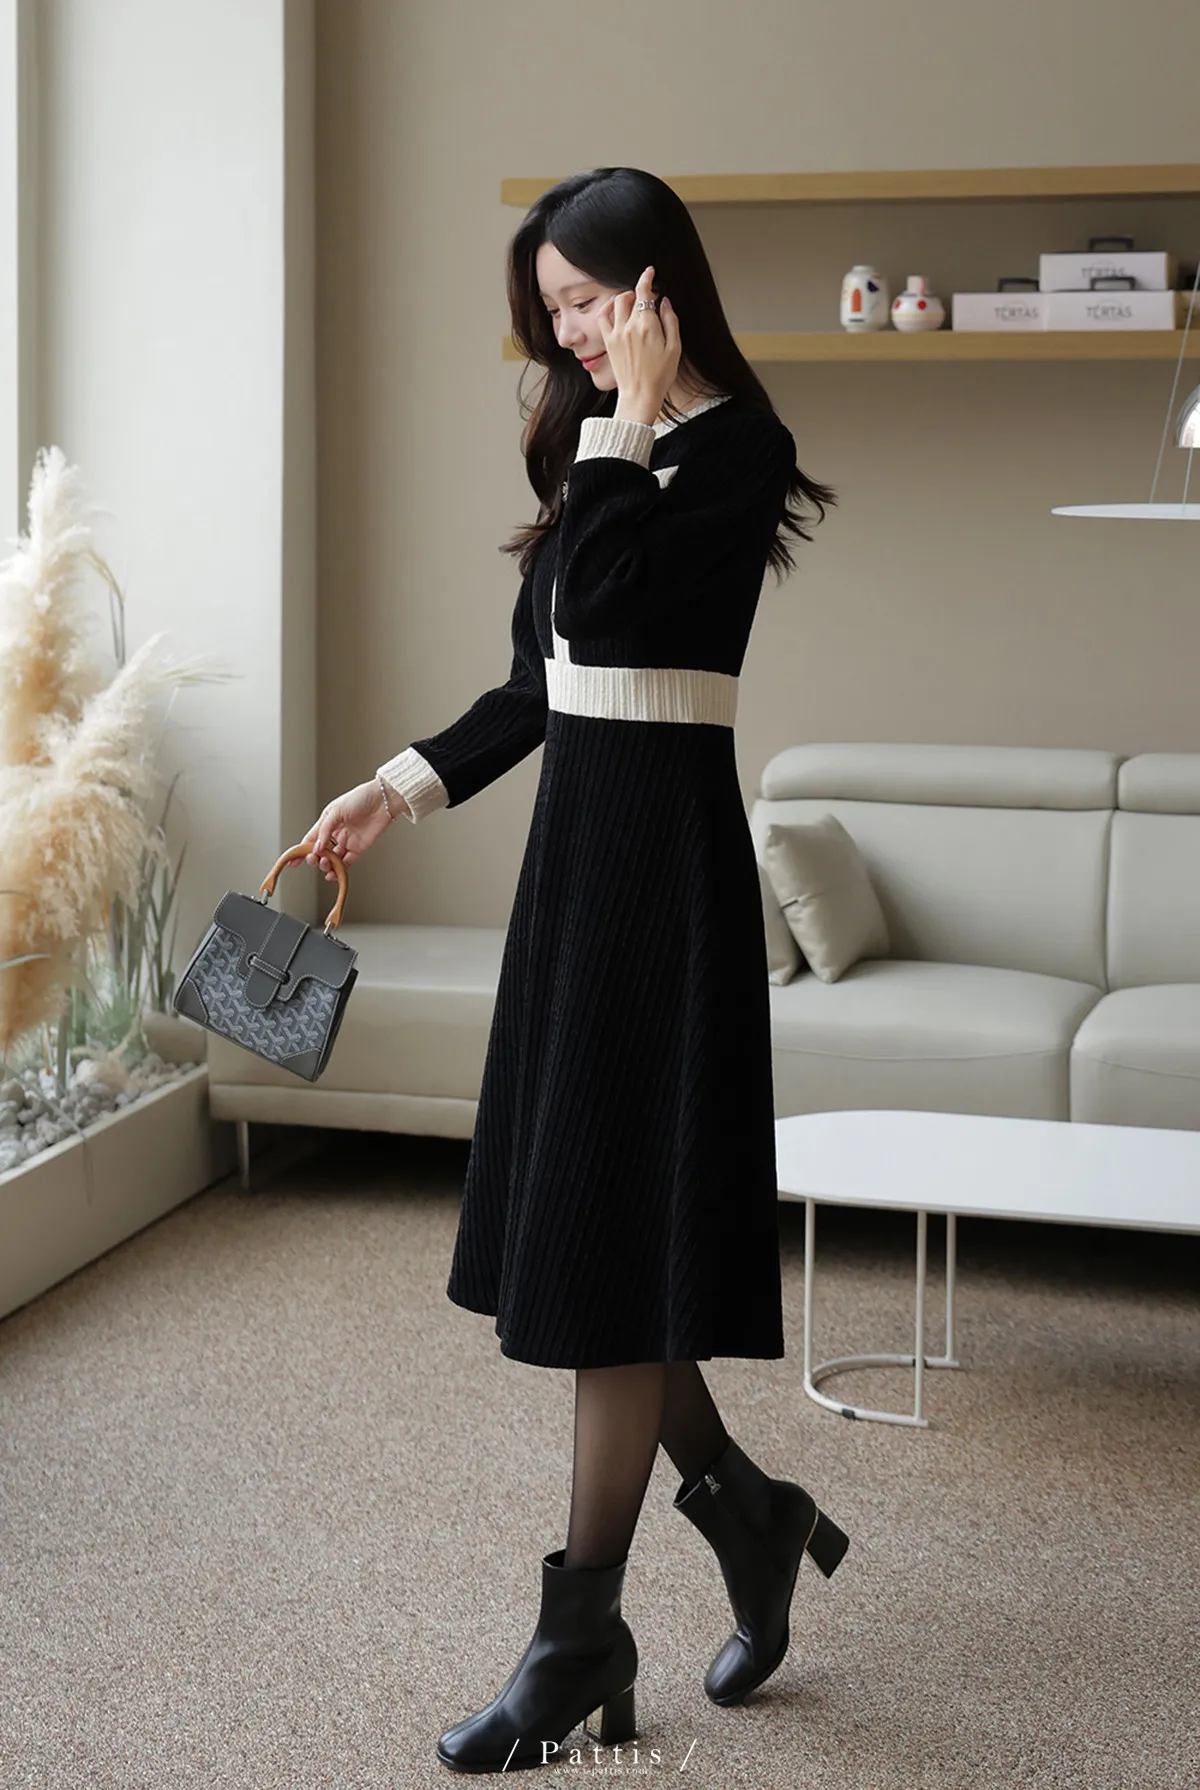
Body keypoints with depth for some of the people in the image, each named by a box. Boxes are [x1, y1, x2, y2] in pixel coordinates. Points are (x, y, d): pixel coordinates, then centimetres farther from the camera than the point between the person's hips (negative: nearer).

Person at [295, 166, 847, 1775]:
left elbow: (601, 602, -23)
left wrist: (631, 421, -15)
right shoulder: (601, 445, 15)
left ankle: (584, 1633, 3)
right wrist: (400, 790, 15)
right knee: (578, 1210, 11)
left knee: (612, 1231, -5)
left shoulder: (734, 446, -10)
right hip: (583, 839, 9)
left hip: (665, 855, -9)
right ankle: (747, 1508, 27)